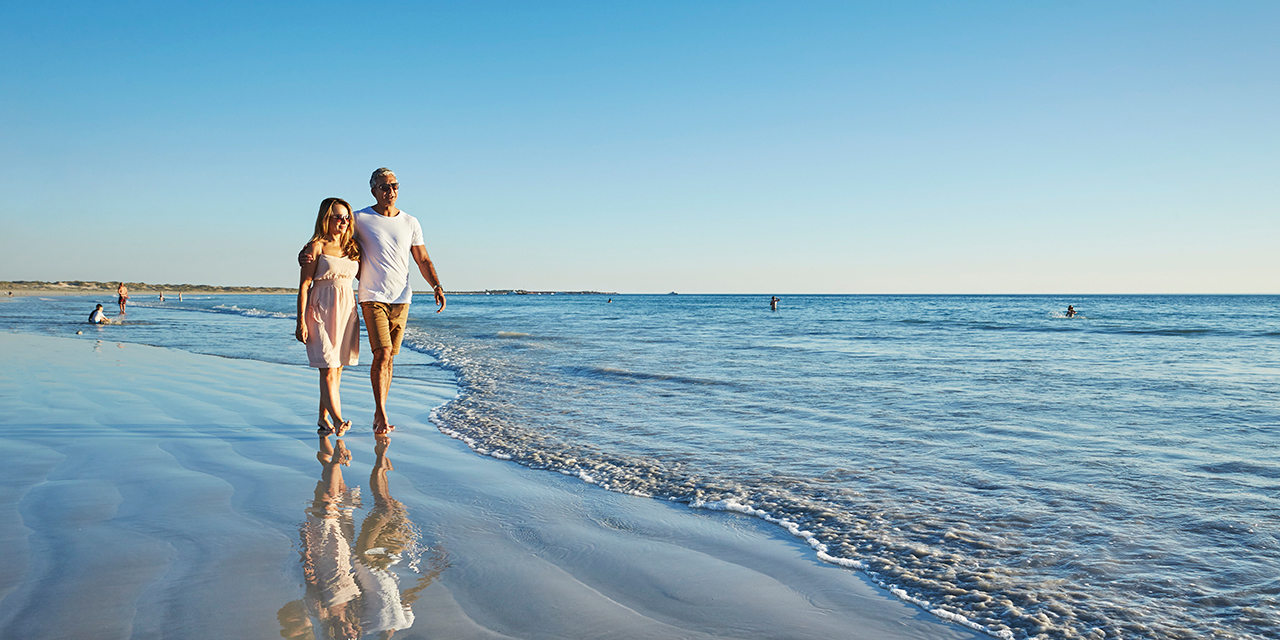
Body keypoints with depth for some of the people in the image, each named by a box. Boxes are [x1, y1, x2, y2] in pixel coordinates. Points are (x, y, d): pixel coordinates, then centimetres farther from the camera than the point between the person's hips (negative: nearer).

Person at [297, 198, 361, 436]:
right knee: (328, 369, -10)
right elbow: (304, 285, -6)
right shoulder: (316, 246, -3)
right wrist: (301, 321, -10)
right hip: (322, 310, -6)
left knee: (337, 369, 8)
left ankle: (323, 419, 17)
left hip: (347, 310, 6)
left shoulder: (353, 247, 12)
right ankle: (338, 420, -16)